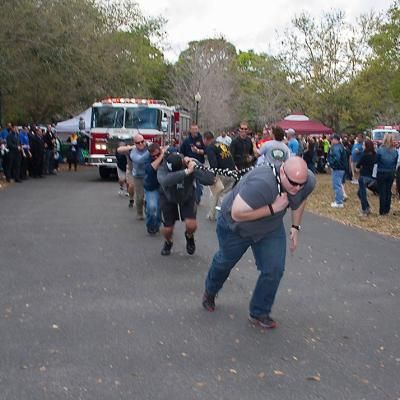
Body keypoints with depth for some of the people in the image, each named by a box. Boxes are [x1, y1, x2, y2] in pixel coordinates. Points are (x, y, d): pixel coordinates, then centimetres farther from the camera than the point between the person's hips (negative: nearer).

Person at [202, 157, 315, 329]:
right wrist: (272, 208, -44)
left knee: (274, 269, -7)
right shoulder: (261, 183, -46)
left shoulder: (308, 181, -23)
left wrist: (295, 227, 1)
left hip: (271, 228, 5)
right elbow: (236, 214, -45)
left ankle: (259, 312, 16)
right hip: (235, 226, -4)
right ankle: (210, 292, 52)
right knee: (225, 261, 20)